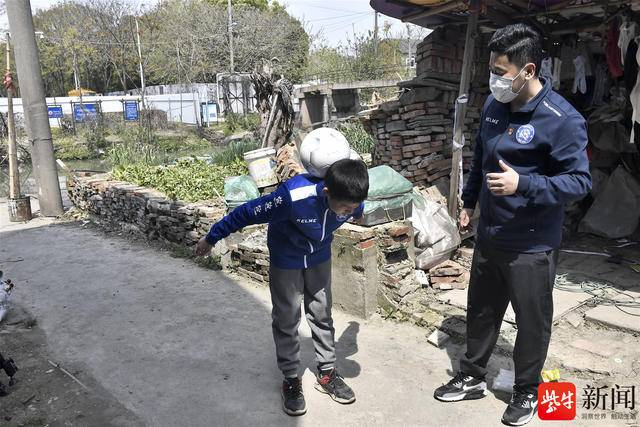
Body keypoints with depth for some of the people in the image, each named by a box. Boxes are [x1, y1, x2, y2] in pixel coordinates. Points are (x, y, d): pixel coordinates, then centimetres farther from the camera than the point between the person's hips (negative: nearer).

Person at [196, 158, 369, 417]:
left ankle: (327, 373, 27)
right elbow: (247, 213, -29)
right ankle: (291, 379, 20)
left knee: (322, 315, 12)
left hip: (320, 256, 4)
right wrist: (212, 238, -16)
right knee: (286, 319, 4)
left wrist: (358, 212, 28)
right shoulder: (294, 197, -42)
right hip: (286, 258, -3)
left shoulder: (350, 198, -26)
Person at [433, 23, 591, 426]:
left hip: (532, 246, -6)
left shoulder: (562, 119, -20)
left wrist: (523, 184, -30)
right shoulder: (494, 105, 2)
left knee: (532, 322, 12)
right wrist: (469, 201, 19)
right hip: (490, 237, 7)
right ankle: (472, 378, 39)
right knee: (481, 312, 20)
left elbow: (580, 181, -18)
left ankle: (527, 391, 35)